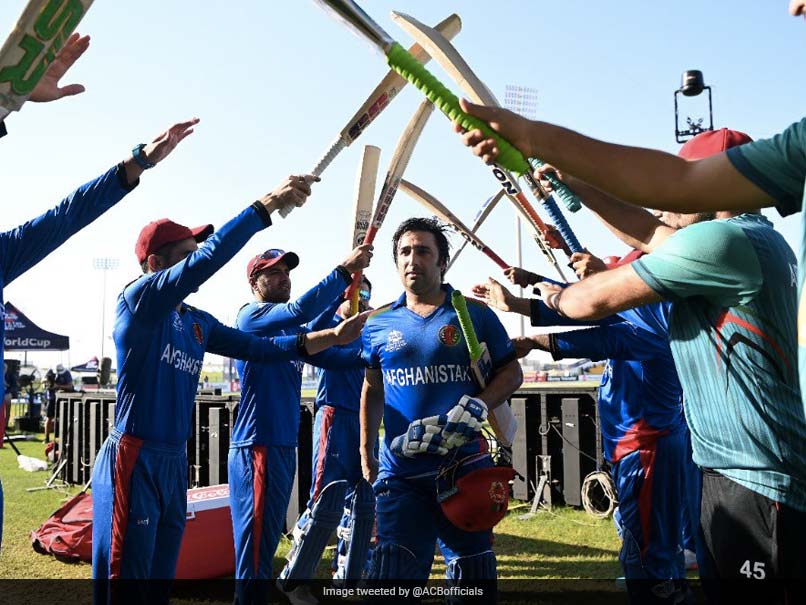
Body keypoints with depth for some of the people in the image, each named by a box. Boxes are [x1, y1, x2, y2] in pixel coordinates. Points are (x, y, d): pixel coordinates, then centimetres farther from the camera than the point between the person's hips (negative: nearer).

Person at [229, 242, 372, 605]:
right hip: (258, 446, -9)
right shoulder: (251, 315, -7)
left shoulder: (292, 330, 18)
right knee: (256, 545, -6)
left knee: (266, 541, 19)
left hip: (284, 445, 9)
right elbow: (301, 310, -25)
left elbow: (332, 357, 15)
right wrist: (345, 270, -25)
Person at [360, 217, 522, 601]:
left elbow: (511, 373, 3)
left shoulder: (475, 314, 0)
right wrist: (366, 454, 14)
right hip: (400, 471, 1)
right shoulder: (378, 325, 7)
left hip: (466, 466, -1)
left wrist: (475, 407, -15)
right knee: (393, 569, -1)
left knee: (472, 572, 13)